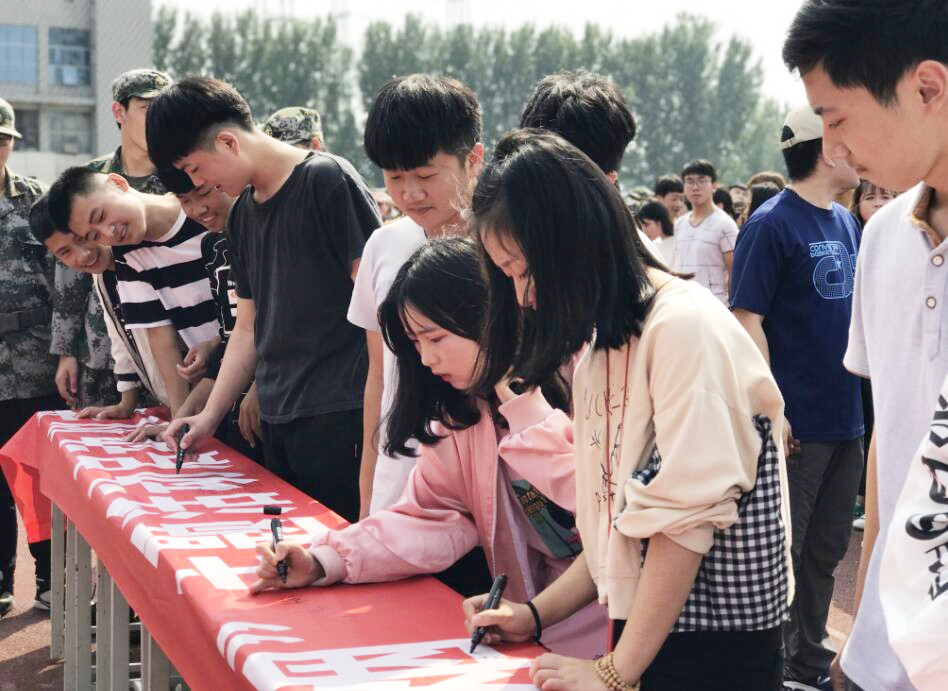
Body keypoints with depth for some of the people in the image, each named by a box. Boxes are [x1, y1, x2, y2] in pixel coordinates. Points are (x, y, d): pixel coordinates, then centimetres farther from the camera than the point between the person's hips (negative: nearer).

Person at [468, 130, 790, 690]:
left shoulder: (684, 327, -17)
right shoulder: (600, 341, 10)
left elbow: (685, 515, -20)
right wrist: (538, 613, 1)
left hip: (716, 644, -8)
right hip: (641, 629, 8)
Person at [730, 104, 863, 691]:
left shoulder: (848, 223, 10)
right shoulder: (772, 224, -12)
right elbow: (747, 321, -15)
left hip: (846, 420, 8)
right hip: (796, 422, -8)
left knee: (826, 549, 17)